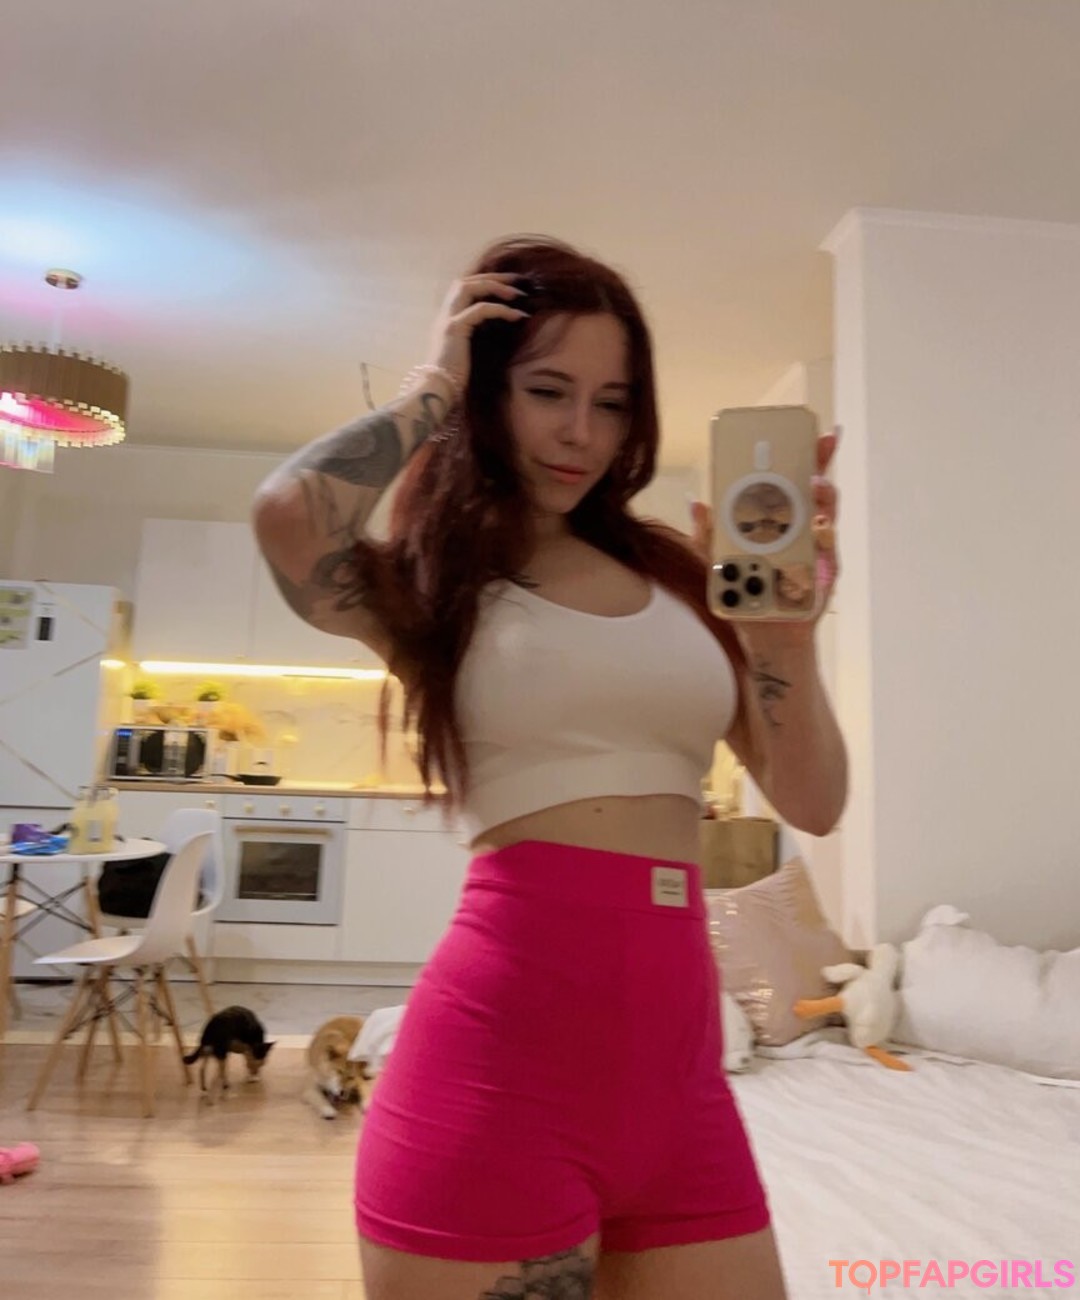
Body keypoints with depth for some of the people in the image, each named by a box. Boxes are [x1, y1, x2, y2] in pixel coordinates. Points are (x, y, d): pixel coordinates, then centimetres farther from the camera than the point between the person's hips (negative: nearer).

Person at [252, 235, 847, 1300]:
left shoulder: (682, 573, 10)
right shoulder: (429, 583, 0)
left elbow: (812, 803, 8)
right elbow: (289, 513, -24)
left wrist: (790, 626, -9)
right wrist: (433, 388, -6)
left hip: (677, 1054, 5)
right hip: (503, 1047, -4)